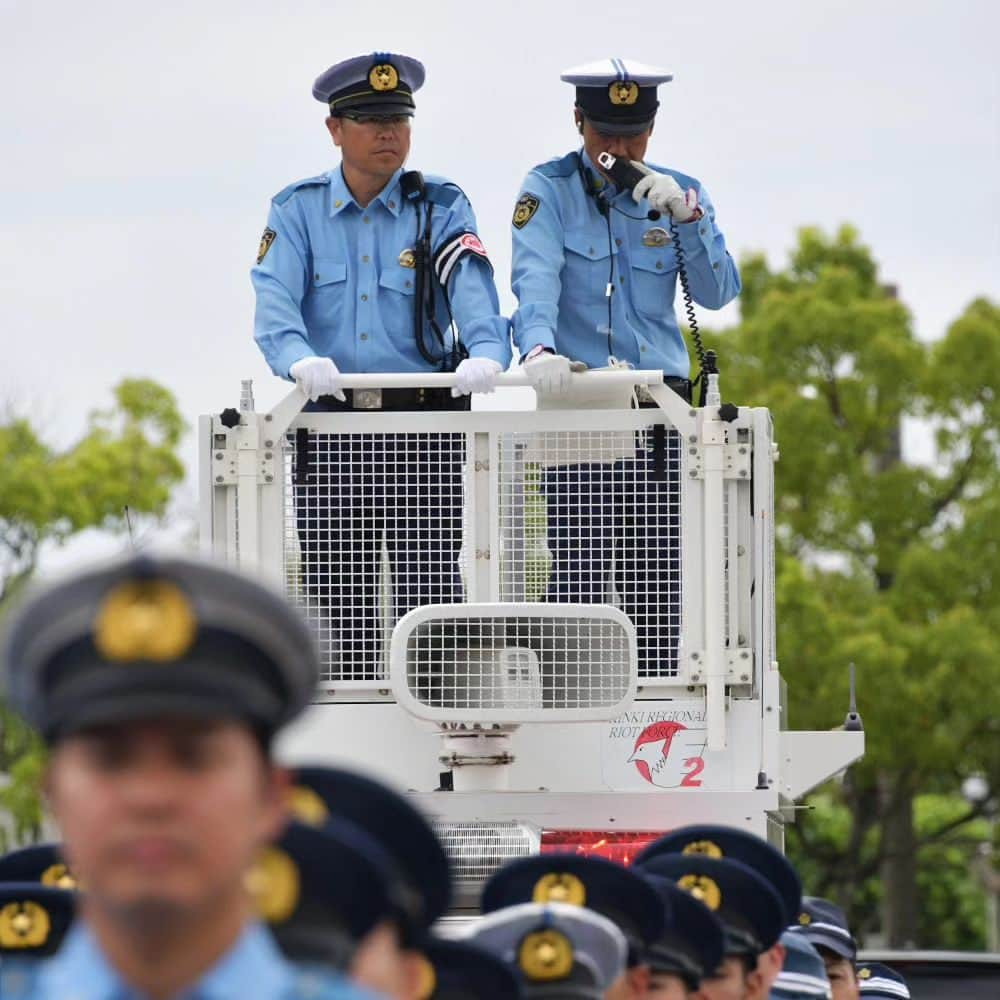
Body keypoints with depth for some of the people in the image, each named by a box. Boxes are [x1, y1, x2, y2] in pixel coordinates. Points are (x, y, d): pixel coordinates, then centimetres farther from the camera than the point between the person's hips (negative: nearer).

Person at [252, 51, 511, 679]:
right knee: (337, 584, 0)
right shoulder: (297, 212, 7)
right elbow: (275, 303, -8)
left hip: (427, 421, -1)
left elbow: (474, 292, -10)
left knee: (430, 577, -5)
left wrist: (485, 353, -32)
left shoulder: (442, 208, 6)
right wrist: (301, 359, -30)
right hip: (334, 419, 1)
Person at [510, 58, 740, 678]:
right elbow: (535, 282, -15)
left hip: (659, 401, 3)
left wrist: (686, 217, -13)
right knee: (579, 571, -11)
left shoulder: (682, 194, 11)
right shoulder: (549, 191, 1)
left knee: (658, 574, 0)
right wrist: (538, 348, -34)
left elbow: (717, 292, 1)